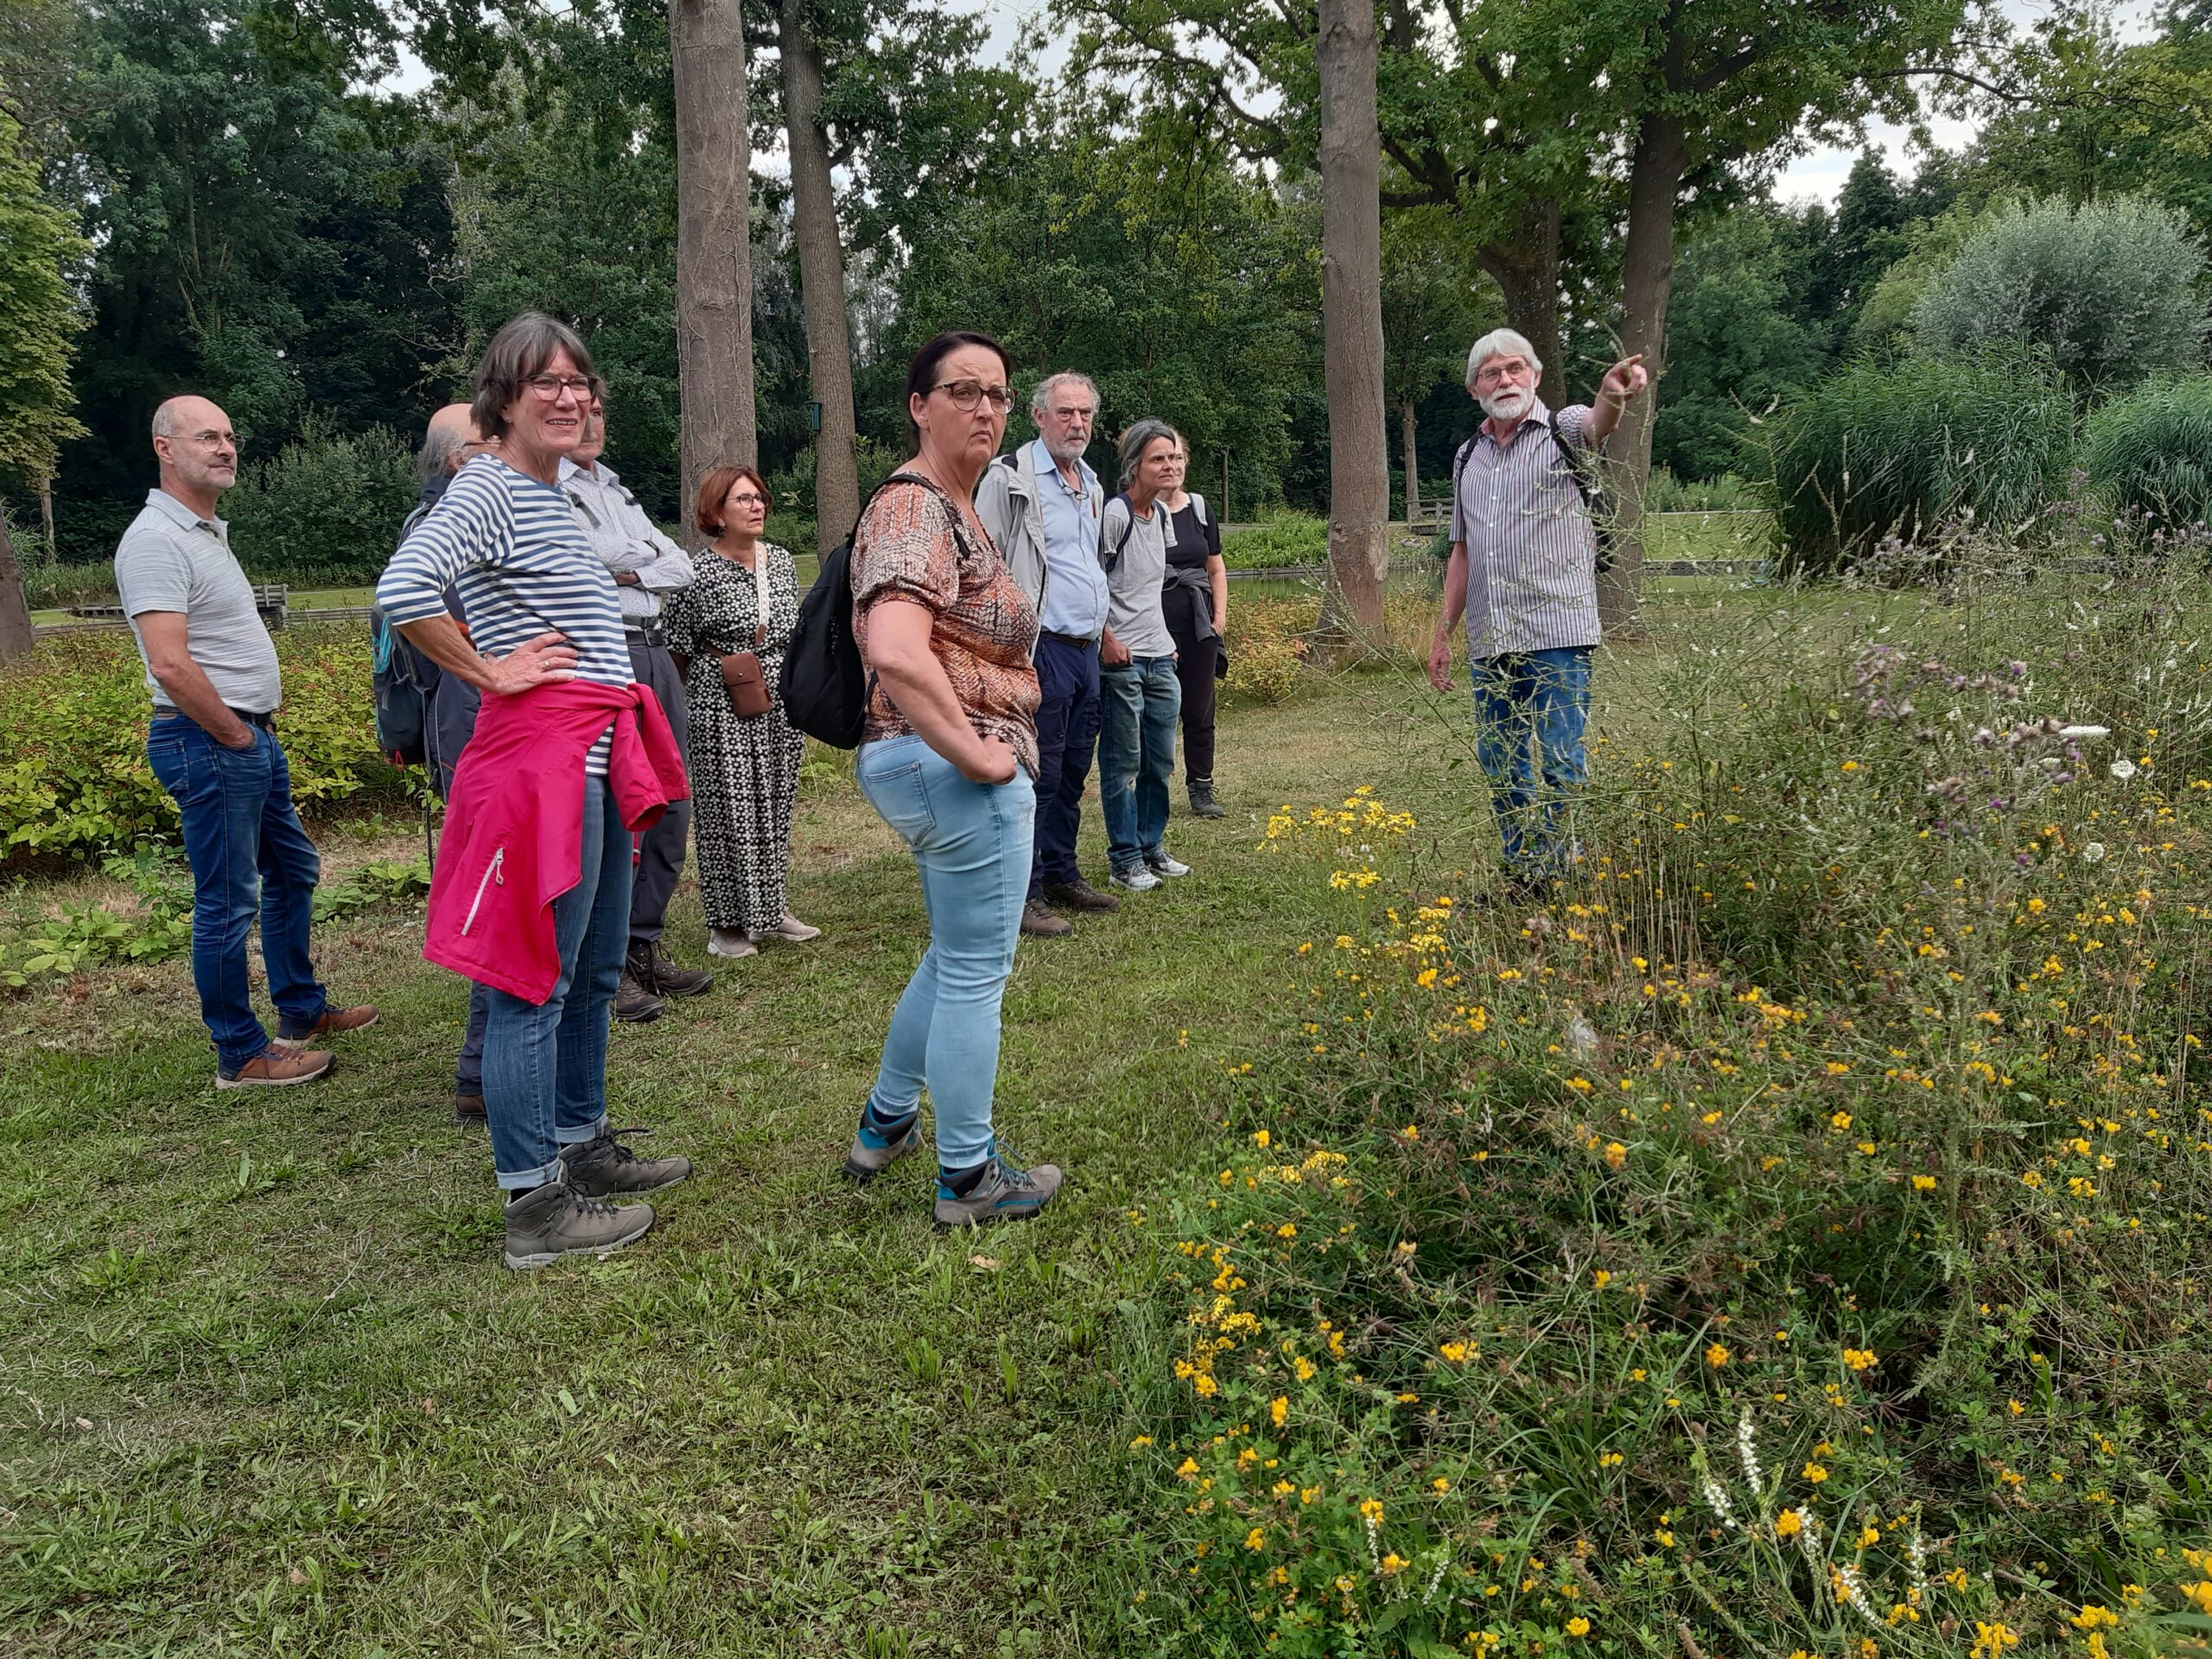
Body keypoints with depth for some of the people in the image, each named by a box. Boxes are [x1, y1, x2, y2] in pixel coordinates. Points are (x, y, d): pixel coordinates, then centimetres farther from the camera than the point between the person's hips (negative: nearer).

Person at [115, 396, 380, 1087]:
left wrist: (259, 725, 13)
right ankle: (241, 1054, 9)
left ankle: (301, 1009, 33)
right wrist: (236, 736, -15)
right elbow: (171, 665, -25)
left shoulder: (209, 532, 15)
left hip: (251, 737, 11)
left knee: (293, 872, 20)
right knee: (227, 902, -2)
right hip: (209, 745, -11)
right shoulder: (156, 540, -16)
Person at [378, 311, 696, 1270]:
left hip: (596, 759, 10)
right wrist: (490, 675, -16)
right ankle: (534, 1208, 6)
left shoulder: (555, 493, 18)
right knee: (536, 983, -3)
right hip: (543, 759, -10)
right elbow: (403, 590, -27)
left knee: (595, 970, 18)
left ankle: (582, 1146, 32)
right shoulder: (488, 489, -11)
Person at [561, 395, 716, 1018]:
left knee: (669, 810, 8)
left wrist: (630, 572, -3)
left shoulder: (617, 490, 24)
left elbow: (681, 566, 15)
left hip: (655, 652, 8)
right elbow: (603, 555, -15)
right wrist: (646, 553, 5)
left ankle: (645, 948, 17)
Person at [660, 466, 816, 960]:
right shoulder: (702, 573, -11)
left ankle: (771, 908, 24)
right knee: (730, 811, -1)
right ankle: (727, 923, 8)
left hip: (782, 705, 6)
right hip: (724, 711, -6)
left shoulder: (782, 561, 9)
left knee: (776, 807, 12)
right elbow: (679, 649, -5)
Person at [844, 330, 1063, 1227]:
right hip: (961, 771, -11)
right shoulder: (916, 508, -18)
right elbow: (897, 654, -34)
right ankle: (969, 1178, 18)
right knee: (976, 973, 3)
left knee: (953, 958, 24)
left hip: (934, 769, 11)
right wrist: (976, 753, -23)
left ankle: (884, 1126, 39)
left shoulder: (950, 507, 15)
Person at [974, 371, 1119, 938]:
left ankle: (1062, 875, 25)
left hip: (1086, 648, 8)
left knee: (1074, 771, 14)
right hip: (1042, 649, -8)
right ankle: (1023, 894, 0)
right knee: (1038, 774, -7)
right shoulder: (1011, 478, -8)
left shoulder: (1091, 483, 17)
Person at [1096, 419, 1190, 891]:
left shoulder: (1161, 514, 11)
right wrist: (1108, 640, -15)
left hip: (1161, 656, 8)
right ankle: (1126, 859, 9)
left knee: (1161, 762, 13)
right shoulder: (1114, 514, -14)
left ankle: (1152, 848, 26)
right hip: (1121, 659, -8)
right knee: (1123, 763, 0)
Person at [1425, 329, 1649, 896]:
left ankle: (1565, 880, 3)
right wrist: (1443, 634, 17)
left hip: (1556, 635, -6)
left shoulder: (1562, 430, 1)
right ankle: (1522, 878, 19)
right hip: (1488, 642, 6)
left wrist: (1613, 395, -49)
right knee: (1501, 767, 9)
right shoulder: (1468, 456, 17)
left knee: (1559, 766, -7)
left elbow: (1597, 424, -25)